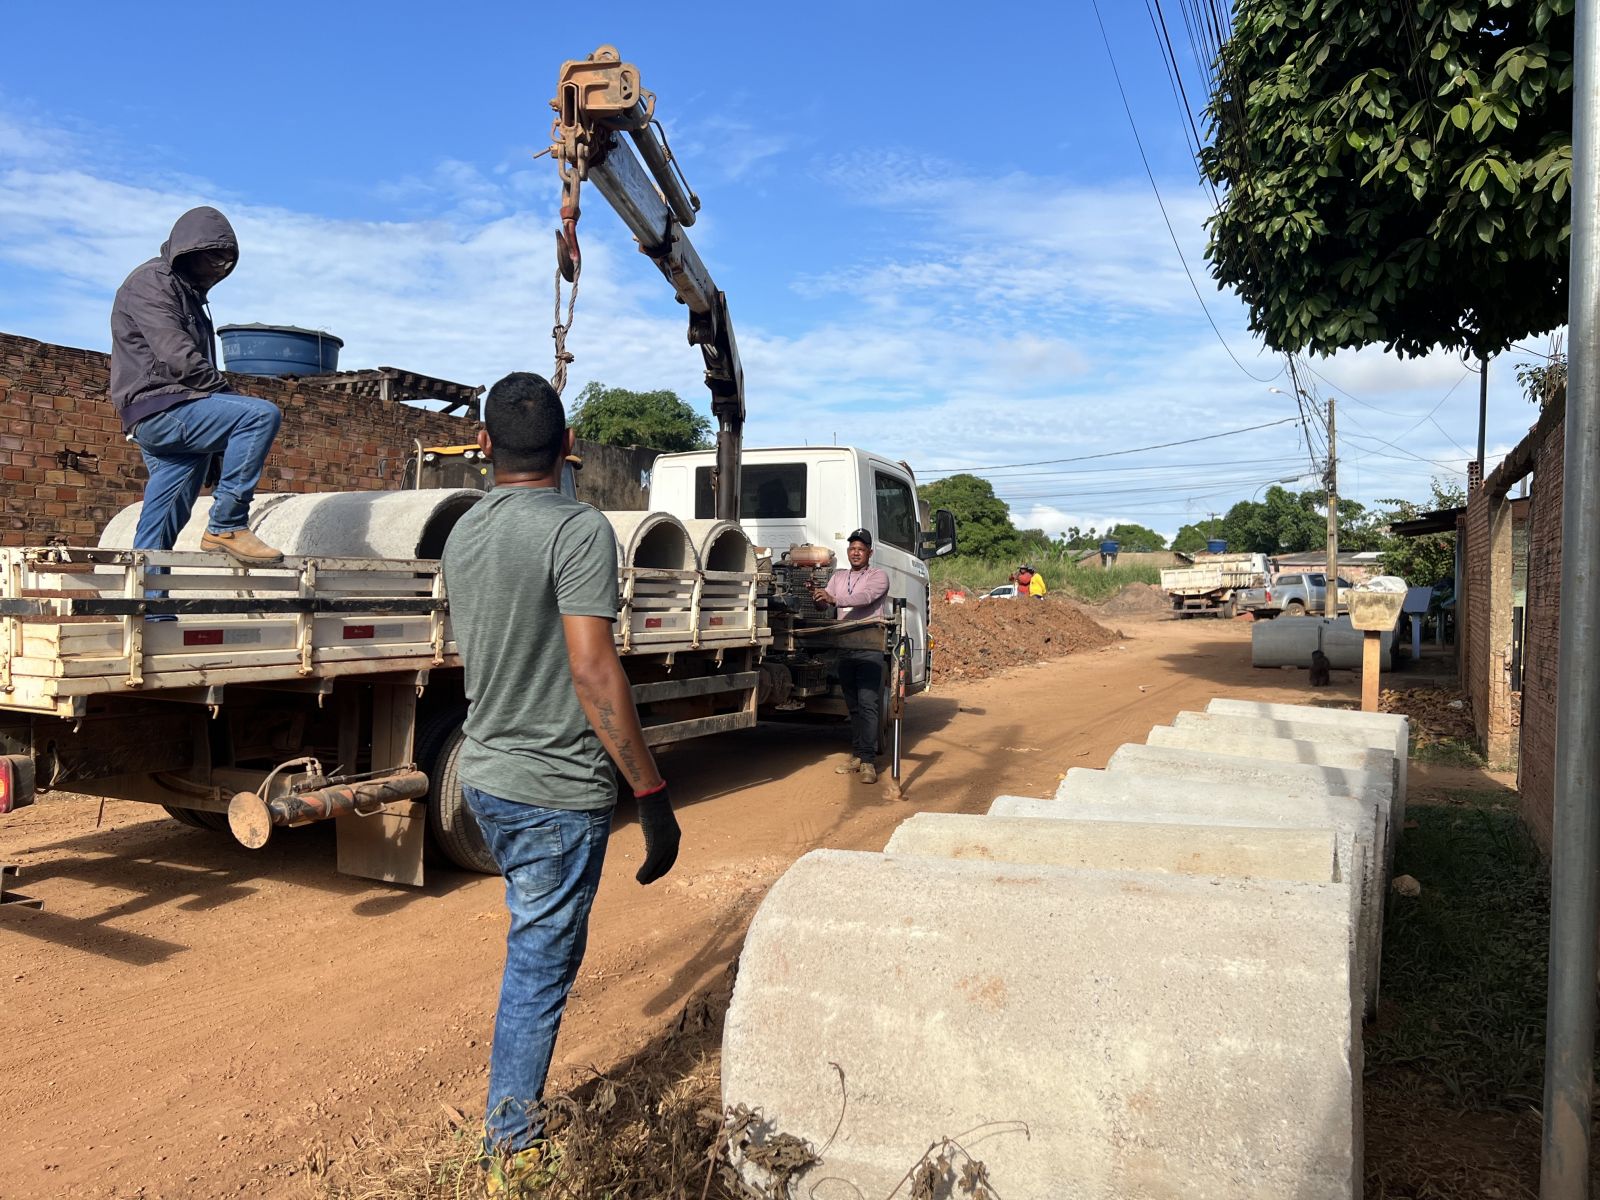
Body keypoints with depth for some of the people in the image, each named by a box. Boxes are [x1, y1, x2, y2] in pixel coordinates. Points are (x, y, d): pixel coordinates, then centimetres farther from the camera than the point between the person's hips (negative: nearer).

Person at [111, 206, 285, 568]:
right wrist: (230, 395, -9)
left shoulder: (189, 292, 25)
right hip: (158, 408, -10)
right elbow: (177, 359, -16)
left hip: (173, 416, 10)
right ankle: (227, 525, -26)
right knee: (262, 414, -26)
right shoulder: (152, 281, -4)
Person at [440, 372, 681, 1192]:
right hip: (558, 792, -8)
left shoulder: (463, 534, 6)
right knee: (539, 966, 5)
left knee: (535, 948, 26)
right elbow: (593, 671, -25)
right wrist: (651, 793, -20)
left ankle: (517, 1107, 41)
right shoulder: (579, 531, -18)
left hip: (483, 777, 8)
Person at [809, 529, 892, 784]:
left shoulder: (879, 575, 1)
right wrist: (817, 597, -14)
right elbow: (825, 604, 10)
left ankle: (868, 760, -13)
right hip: (845, 647, 6)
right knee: (853, 705, 9)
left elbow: (865, 597, -18)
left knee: (867, 703, -12)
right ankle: (857, 755, 15)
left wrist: (834, 599, -31)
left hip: (870, 648, -6)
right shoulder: (839, 576, 20)